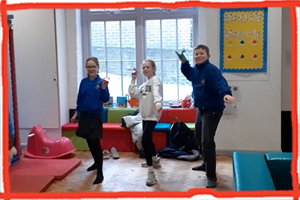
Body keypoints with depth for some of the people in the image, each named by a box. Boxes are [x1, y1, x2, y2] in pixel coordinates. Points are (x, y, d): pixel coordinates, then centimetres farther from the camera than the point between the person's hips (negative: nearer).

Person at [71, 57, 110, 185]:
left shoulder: (101, 82, -9)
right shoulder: (83, 82, 5)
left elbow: (105, 99, -16)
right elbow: (79, 99, 11)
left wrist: (103, 88, -32)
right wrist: (76, 113, 10)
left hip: (96, 116, -5)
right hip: (84, 115, 5)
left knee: (95, 143, -8)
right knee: (89, 142, 16)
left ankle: (100, 173, -4)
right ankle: (96, 162, 38)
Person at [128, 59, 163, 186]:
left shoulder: (155, 80, -8)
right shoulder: (144, 84, 17)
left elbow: (156, 92, -29)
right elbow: (132, 94, 12)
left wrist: (158, 103, -49)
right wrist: (133, 80, 9)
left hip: (152, 116, -9)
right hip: (145, 116, 9)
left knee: (145, 140, -20)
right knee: (148, 139, 21)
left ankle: (151, 173, -18)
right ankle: (155, 160, 45)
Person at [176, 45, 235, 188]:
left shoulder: (211, 70, -22)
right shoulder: (195, 70, 4)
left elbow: (220, 83, -39)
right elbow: (189, 75, 28)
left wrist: (226, 93, -60)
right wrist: (184, 63, 9)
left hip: (213, 110, -10)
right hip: (201, 109, 10)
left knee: (207, 141, -17)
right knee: (198, 137, 24)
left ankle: (211, 176, -8)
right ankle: (206, 164, 46)